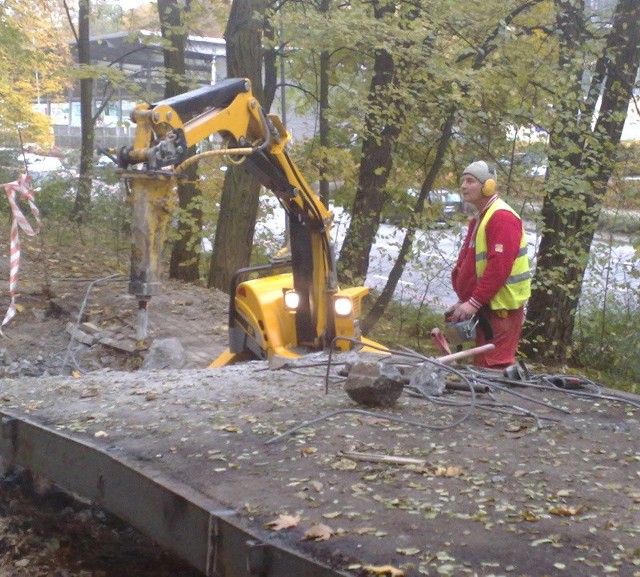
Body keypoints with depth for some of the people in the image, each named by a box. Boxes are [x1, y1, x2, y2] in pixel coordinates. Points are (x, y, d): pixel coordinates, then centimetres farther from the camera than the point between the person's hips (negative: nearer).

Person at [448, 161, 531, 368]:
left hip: (502, 307, -10)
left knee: (495, 368, -11)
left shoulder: (502, 217, -16)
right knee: (482, 365, 15)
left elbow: (499, 267, -25)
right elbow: (467, 264, 19)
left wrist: (474, 302, -24)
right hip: (487, 306, 10)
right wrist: (463, 300, 10)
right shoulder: (479, 219, 17)